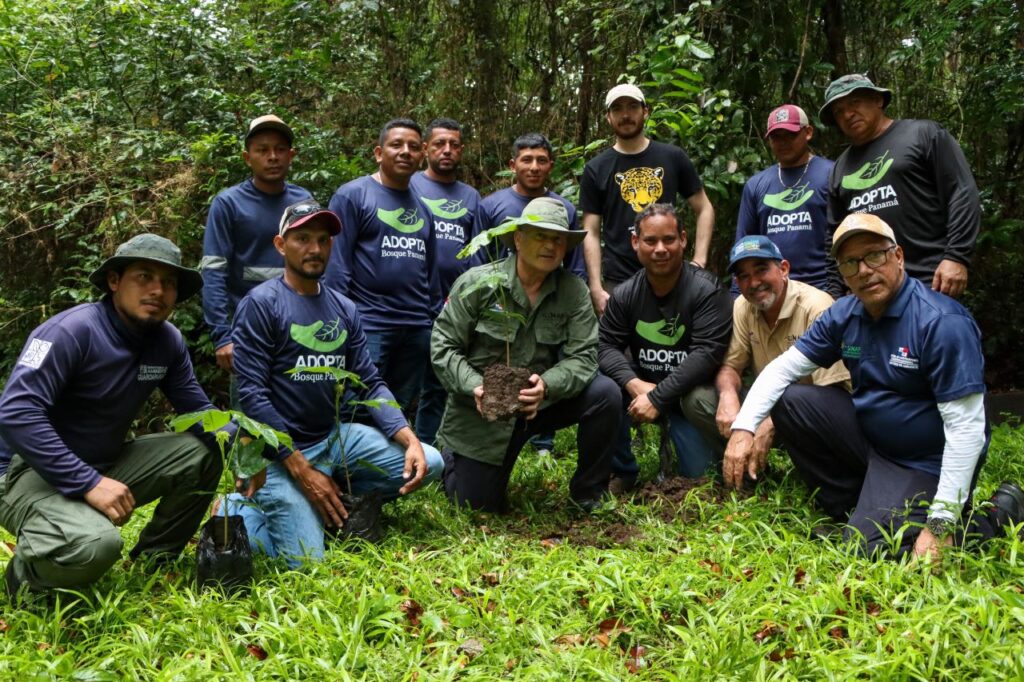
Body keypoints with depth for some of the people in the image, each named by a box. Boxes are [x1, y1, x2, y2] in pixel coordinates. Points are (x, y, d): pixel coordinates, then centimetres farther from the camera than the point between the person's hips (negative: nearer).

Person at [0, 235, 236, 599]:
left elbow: (198, 410, 4)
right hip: (31, 472, -7)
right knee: (96, 543, -36)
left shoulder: (168, 341, -1)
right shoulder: (72, 331, -23)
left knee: (200, 453, -8)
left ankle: (153, 561, 7)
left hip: (105, 464, 8)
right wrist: (88, 483, -33)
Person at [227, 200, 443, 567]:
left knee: (429, 462, -5)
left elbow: (370, 384, 6)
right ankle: (239, 509, 12)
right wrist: (302, 470, -20)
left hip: (337, 437, 6)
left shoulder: (344, 308, 8)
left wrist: (410, 440, -11)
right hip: (281, 449, -6)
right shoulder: (261, 304, -11)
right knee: (305, 560, -16)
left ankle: (337, 501, 9)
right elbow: (252, 394, -16)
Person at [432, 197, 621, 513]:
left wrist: (547, 386, -34)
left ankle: (588, 494, -2)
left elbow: (583, 356, -14)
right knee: (480, 507, 1)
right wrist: (474, 387, -28)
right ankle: (453, 460, 37)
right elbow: (442, 347, -11)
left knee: (606, 394, -21)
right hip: (480, 412, -2)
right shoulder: (477, 283, -12)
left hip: (539, 402, 2)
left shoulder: (574, 291, -8)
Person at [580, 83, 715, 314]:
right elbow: (591, 233, 1)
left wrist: (699, 262, -3)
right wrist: (596, 289, -8)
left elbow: (704, 209, 9)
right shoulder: (596, 169, 3)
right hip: (617, 282, -1)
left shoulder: (673, 157, 4)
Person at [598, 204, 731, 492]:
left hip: (690, 391, -3)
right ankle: (621, 471, -5)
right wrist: (635, 385, -28)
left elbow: (707, 353, -24)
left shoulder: (706, 290, -17)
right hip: (642, 386, 3)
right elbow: (606, 346, -8)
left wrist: (657, 398, -29)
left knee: (698, 472, -14)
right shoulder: (624, 294, -5)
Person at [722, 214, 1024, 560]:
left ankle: (995, 518, -2)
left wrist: (940, 524, -28)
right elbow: (784, 366, 3)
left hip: (923, 464, -7)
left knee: (866, 547, -24)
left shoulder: (943, 322, -24)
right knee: (785, 403, -4)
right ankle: (856, 508, 4)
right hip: (867, 434, 7)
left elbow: (966, 428, -25)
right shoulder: (845, 314, -2)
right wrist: (743, 428, -14)